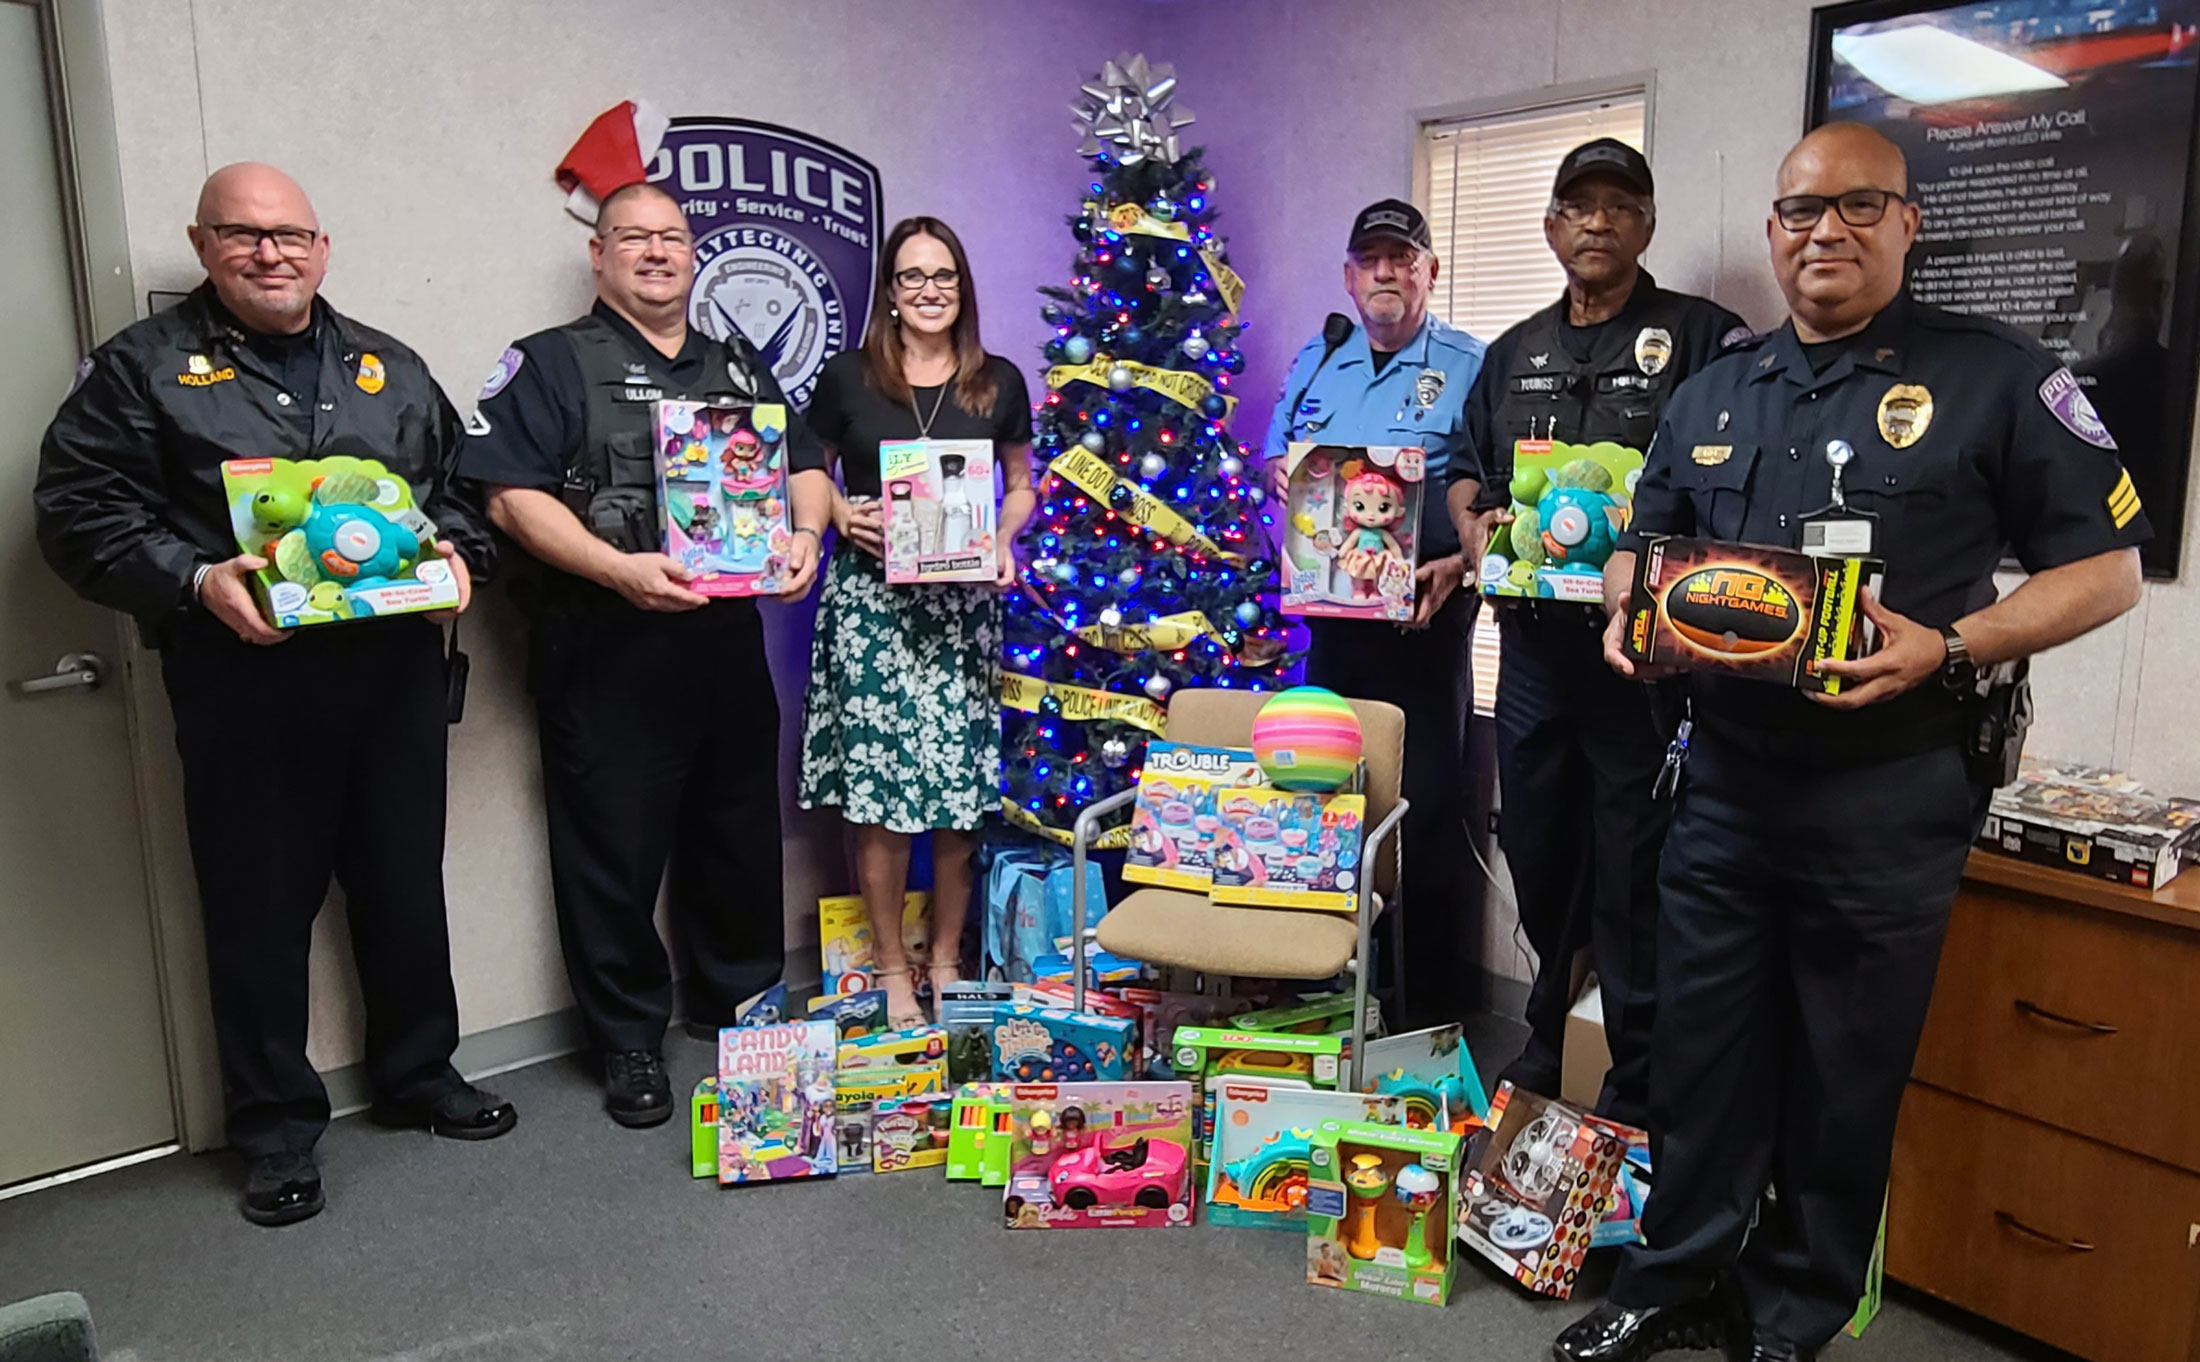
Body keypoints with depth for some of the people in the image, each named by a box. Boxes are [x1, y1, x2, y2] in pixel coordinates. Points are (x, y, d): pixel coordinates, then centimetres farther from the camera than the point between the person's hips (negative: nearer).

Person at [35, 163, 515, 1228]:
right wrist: (192, 581, -17)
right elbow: (79, 511, -2)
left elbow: (462, 485, 20)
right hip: (242, 676, -3)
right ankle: (275, 1125, 22)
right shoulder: (144, 367, 4)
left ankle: (419, 1074, 32)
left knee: (407, 885, 13)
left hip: (394, 668, 4)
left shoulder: (390, 369, 15)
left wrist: (456, 553, 0)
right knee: (261, 906, 5)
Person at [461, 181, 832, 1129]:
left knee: (740, 830, 13)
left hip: (729, 641, 5)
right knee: (616, 848, 3)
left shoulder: (739, 367, 18)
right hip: (608, 652, -5)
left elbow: (804, 465, 19)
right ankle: (631, 1042, 18)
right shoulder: (552, 363, 2)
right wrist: (619, 569, -21)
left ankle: (738, 1001, 32)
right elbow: (512, 496, -9)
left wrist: (804, 536, -3)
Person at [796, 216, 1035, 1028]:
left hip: (962, 603, 2)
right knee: (878, 788, -2)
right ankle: (891, 966, 14)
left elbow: (1021, 487, 17)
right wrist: (841, 516, -8)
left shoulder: (998, 383, 8)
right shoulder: (846, 379, 3)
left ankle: (945, 958, 21)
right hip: (868, 599, -1)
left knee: (960, 788, 3)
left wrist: (1003, 541, -3)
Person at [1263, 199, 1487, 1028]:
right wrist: (1286, 478, -3)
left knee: (1426, 806, -1)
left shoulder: (1470, 367, 0)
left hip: (1425, 614, -4)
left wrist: (1460, 563, -21)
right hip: (1330, 611, 5)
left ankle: (1428, 1002, 11)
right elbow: (1271, 458, 20)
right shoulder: (1316, 362, 15)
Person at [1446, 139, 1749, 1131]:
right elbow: (1465, 466, 23)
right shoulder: (1515, 353, 17)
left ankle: (1636, 1098, 16)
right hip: (1534, 641, 6)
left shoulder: (1703, 338, -1)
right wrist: (1473, 522, 2)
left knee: (1633, 875, 1)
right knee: (1538, 860, 16)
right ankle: (1543, 1043, 36)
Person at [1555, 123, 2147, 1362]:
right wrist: (1629, 611, -2)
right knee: (1703, 1042, 14)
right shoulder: (1715, 393, 11)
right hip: (1727, 780, 4)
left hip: (1891, 793, -4)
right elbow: (1644, 540, 21)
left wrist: (1951, 648, -19)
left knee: (1845, 1075, 10)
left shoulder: (1997, 378, -3)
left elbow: (2107, 565, -3)